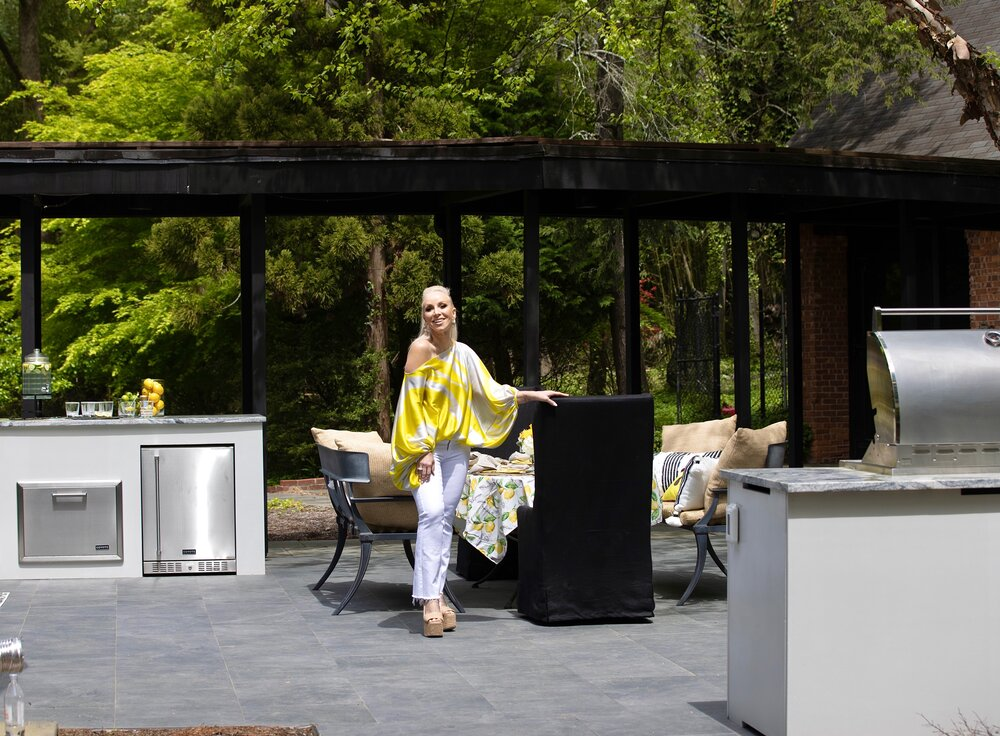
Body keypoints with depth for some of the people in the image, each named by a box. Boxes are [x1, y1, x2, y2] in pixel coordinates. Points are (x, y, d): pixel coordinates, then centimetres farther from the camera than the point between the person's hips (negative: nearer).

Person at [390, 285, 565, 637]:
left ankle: (436, 592, 11)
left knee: (445, 519, 6)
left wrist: (532, 395, 12)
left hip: (455, 447, 6)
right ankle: (429, 599, -23)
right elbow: (413, 403, -13)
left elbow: (491, 392, 17)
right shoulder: (421, 348, -11)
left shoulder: (463, 353, 7)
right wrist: (424, 451, -15)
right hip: (422, 446, -6)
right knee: (431, 512, -21)